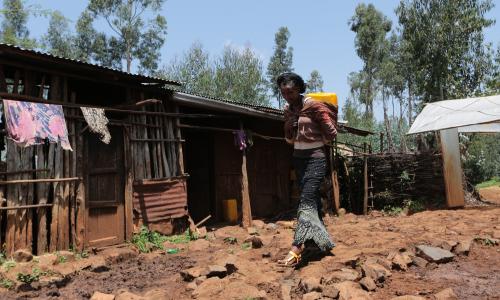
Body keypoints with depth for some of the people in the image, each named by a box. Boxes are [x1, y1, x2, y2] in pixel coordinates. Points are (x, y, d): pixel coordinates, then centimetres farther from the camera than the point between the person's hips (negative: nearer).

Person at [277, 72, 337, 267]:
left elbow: (331, 133, -7)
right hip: (298, 158, 7)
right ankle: (320, 240, 25)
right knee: (312, 199, 13)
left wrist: (316, 142, 5)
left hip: (315, 158, -7)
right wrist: (288, 128, -2)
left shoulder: (314, 106, -11)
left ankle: (296, 249, -23)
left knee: (307, 200, -16)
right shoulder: (288, 109, 9)